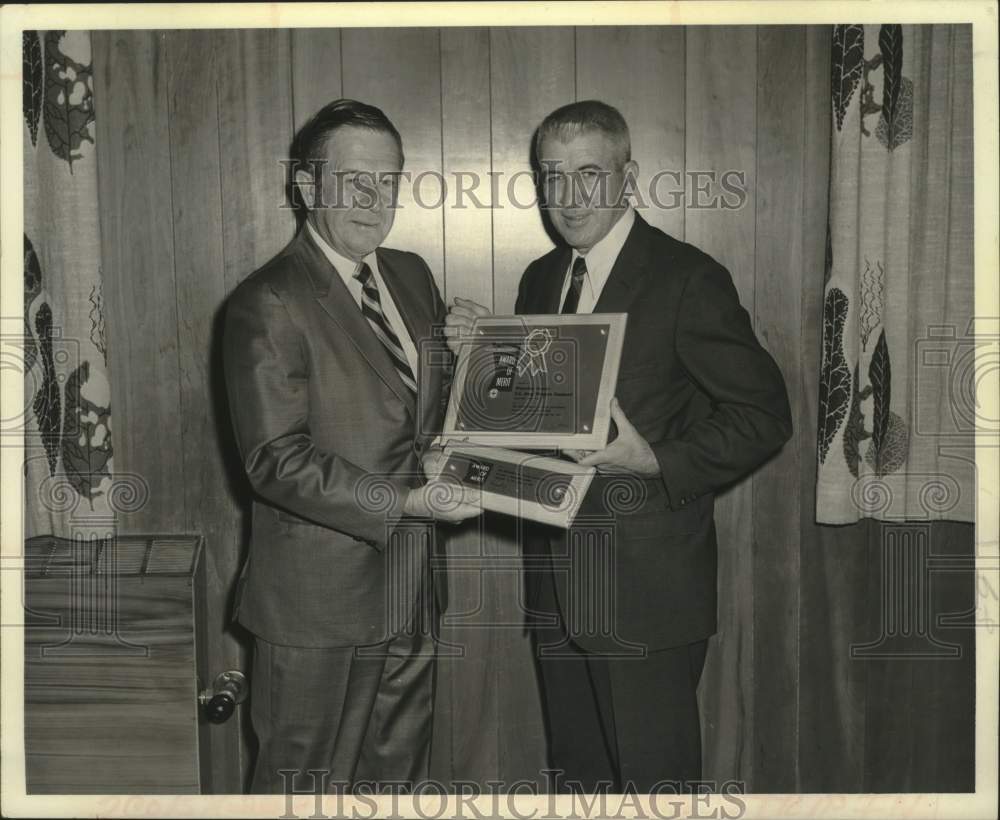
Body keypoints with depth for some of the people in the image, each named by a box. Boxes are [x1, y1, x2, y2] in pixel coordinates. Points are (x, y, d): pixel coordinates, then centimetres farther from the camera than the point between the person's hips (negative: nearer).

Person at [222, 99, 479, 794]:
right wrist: (405, 502, -25)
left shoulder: (412, 275, 9)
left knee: (402, 777, 21)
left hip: (409, 587, 7)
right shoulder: (268, 302, -15)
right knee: (308, 786, 11)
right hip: (321, 602, -7)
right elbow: (277, 461, -19)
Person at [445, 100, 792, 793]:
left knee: (653, 780, 6)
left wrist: (656, 461, -23)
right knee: (575, 776, 20)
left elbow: (764, 415, -12)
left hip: (647, 583, -6)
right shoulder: (540, 280, 11)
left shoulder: (688, 279, -11)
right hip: (557, 582, 7)